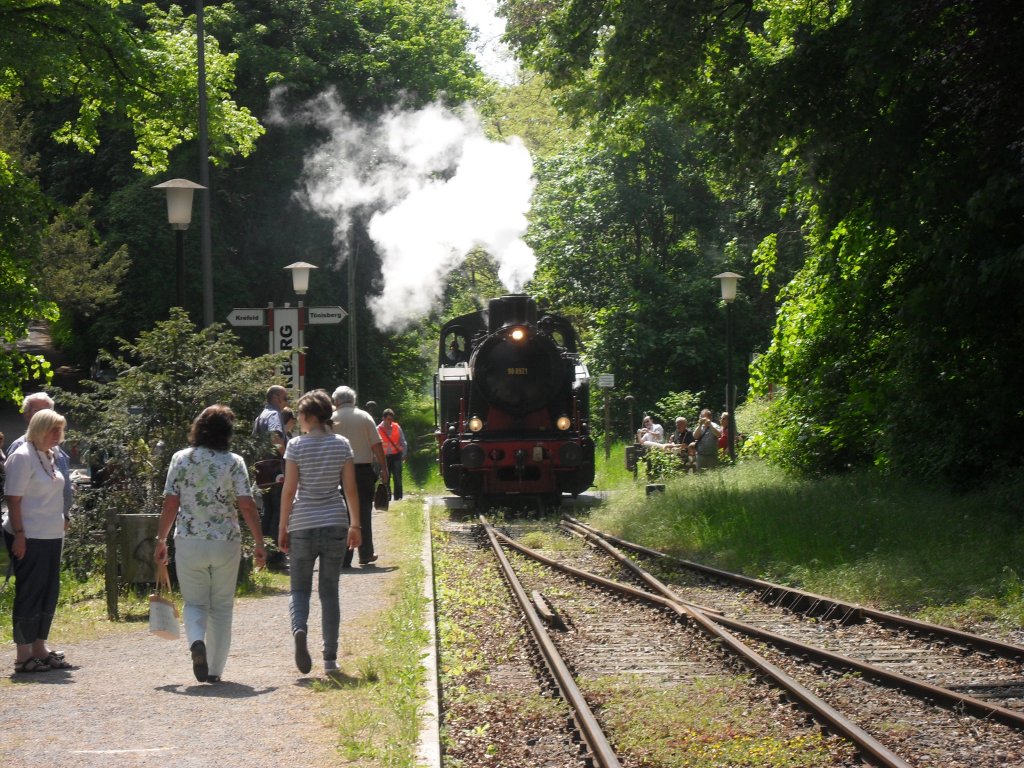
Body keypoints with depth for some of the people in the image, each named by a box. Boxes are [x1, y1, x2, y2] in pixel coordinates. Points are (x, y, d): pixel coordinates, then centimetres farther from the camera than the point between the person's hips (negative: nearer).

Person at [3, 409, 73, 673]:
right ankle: (24, 654, 3)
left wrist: (62, 520, 15)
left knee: (49, 592, 12)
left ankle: (40, 648, 21)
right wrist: (18, 535, -18)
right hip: (29, 537, -8)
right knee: (29, 592, -3)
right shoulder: (22, 457, -12)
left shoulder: (50, 456, 13)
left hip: (51, 536, 8)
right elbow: (13, 499, -15)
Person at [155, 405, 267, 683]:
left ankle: (197, 641, -18)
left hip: (189, 543, 1)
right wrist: (259, 543, -3)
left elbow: (170, 504, -2)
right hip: (226, 543, 0)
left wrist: (161, 540, 8)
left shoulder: (181, 459, -1)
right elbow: (247, 506, -9)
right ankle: (215, 669, 15)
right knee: (222, 607, 13)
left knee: (195, 602, 12)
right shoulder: (234, 462, -5)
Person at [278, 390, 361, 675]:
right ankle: (330, 658, 7)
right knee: (329, 591, 9)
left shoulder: (296, 445, -5)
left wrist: (283, 528, 0)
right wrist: (356, 525, 11)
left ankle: (299, 629, -23)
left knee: (299, 588, 8)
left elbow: (289, 490, -6)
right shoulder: (342, 445, 2)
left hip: (303, 525, -2)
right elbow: (351, 490, 2)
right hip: (335, 523, 2)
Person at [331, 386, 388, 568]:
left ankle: (344, 557, 0)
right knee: (364, 513, 11)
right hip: (364, 469, 1)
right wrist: (384, 469, 2)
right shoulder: (364, 417, 0)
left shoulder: (331, 419, -1)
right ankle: (365, 554, 17)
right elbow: (376, 445, -3)